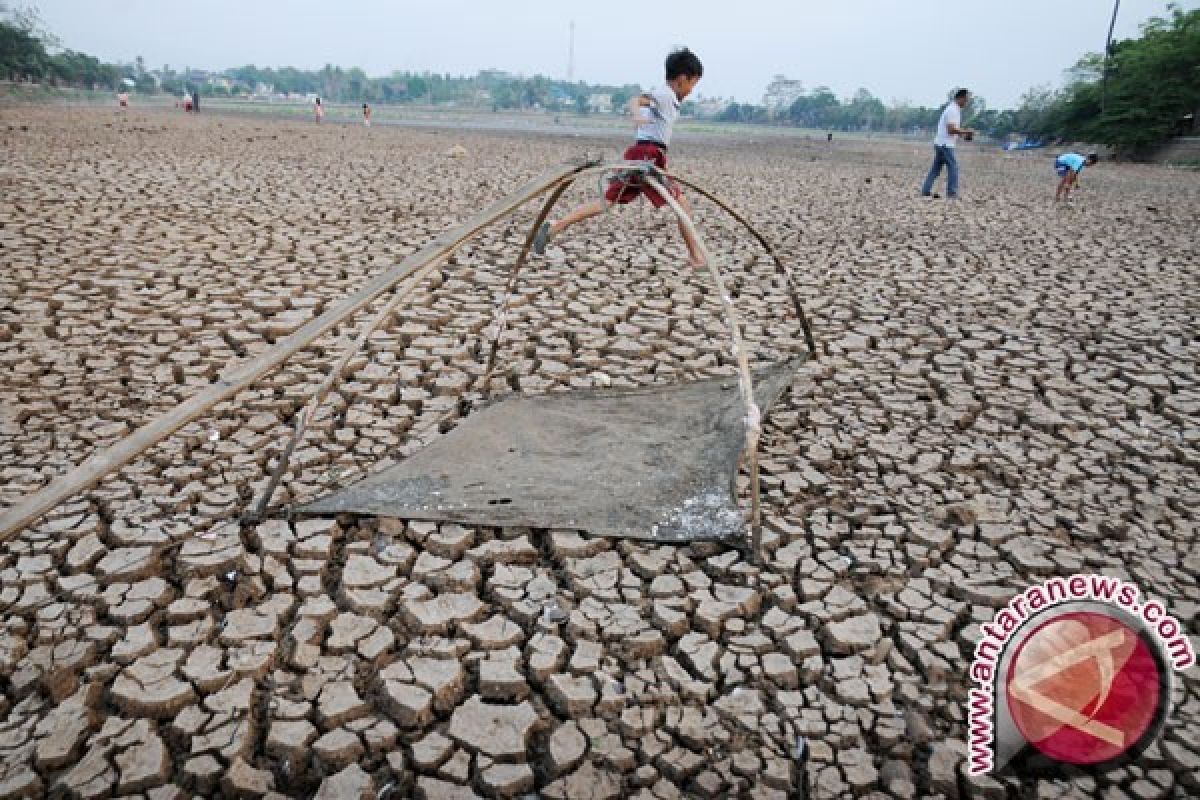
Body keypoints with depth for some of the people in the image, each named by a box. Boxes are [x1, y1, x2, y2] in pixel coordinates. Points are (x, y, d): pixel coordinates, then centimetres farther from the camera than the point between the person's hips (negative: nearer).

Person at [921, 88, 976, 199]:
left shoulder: (954, 109, 18)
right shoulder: (953, 110, -14)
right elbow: (951, 129, -22)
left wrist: (964, 133, 13)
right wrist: (966, 131, -13)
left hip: (941, 143, 10)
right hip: (945, 144, -10)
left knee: (936, 168, 9)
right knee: (953, 166, -6)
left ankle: (925, 191, 8)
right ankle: (952, 192, -5)